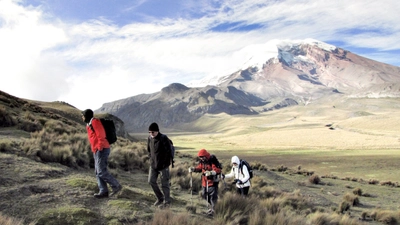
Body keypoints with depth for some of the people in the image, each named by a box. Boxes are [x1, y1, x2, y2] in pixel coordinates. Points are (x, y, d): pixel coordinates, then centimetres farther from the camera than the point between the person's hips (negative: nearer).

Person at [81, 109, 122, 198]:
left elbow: (101, 136, -17)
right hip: (96, 151, 10)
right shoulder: (89, 124, 21)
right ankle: (103, 192, 7)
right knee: (98, 172, 6)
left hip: (102, 150, -10)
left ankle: (116, 186, -1)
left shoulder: (95, 121, -10)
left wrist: (100, 149, -19)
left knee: (101, 172, -11)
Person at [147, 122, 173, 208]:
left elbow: (168, 152, -16)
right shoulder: (149, 138, 2)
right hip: (153, 165, 7)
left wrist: (165, 164, -14)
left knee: (165, 184, 2)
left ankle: (167, 202, 16)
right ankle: (160, 198, 27)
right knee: (151, 181, 8)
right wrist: (151, 159, 9)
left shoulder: (163, 138, -18)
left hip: (163, 166, -6)